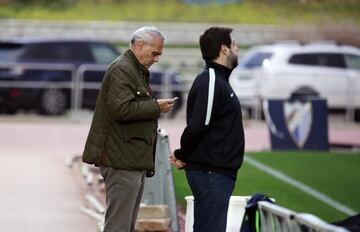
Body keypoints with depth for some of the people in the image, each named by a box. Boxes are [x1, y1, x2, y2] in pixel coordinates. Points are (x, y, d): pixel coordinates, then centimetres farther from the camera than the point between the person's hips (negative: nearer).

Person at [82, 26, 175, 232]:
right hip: (122, 160, -11)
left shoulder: (139, 71, 23)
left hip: (135, 160, 11)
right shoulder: (121, 70, -11)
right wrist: (155, 107, -16)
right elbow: (121, 108, -22)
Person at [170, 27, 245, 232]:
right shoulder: (210, 81, -15)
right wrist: (182, 155, -6)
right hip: (211, 172, -10)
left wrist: (183, 155, 7)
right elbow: (197, 126, -21)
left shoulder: (219, 80, 18)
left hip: (219, 171, 10)